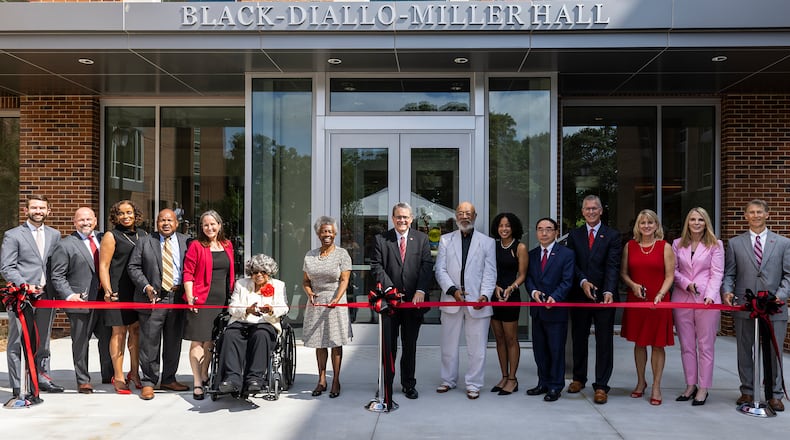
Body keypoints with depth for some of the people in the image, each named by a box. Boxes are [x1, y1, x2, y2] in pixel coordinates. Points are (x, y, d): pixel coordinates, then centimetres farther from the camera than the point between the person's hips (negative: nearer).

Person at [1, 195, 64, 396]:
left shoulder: (54, 235, 13)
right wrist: (25, 286, -16)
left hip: (47, 296, 4)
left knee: (43, 342, 13)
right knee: (16, 343, 1)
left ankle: (42, 378, 23)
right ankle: (17, 385, 7)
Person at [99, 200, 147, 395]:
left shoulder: (143, 235, 14)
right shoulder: (111, 237, 0)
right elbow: (103, 266, -5)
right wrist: (107, 290, -16)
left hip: (140, 291, 5)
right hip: (119, 291, -4)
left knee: (137, 330, 7)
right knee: (119, 332, -1)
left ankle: (134, 372, 20)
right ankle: (118, 377, 7)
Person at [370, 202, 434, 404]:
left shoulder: (422, 239, 6)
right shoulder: (381, 239, 3)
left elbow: (427, 265, -2)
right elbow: (376, 267, -3)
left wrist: (420, 291, -14)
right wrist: (389, 289, -14)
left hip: (414, 299, 1)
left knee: (410, 345, 9)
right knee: (388, 344, 6)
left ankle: (409, 384, 21)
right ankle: (386, 384, 17)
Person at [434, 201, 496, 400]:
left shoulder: (487, 242, 7)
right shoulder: (446, 240, 10)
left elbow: (490, 273, 2)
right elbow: (440, 270, 3)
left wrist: (485, 295, -14)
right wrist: (453, 290, -12)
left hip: (477, 302, -1)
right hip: (451, 301, 1)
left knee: (477, 348, 1)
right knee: (449, 345, 10)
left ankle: (473, 384, 14)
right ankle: (449, 380, 26)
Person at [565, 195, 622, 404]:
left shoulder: (612, 236, 0)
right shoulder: (574, 235, 8)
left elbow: (612, 266, -9)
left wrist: (609, 291, -23)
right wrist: (583, 282, -16)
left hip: (604, 296, -3)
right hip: (579, 295, 3)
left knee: (604, 342, 0)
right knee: (578, 339, 13)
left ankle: (601, 386, 6)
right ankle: (579, 378, 29)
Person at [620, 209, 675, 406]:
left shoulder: (665, 247, -1)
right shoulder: (630, 246, 6)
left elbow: (669, 276, -3)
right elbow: (623, 272, 10)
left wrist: (660, 295, -17)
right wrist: (633, 285, -9)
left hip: (658, 302, -2)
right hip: (636, 300, 2)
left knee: (658, 344, 2)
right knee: (639, 343, 10)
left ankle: (656, 387, 11)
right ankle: (641, 382, 25)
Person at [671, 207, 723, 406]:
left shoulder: (715, 245, 1)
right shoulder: (678, 244, 9)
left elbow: (717, 273, -4)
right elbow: (673, 270, 9)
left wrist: (710, 296, -16)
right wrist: (686, 284, -9)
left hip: (707, 300, -3)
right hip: (682, 299, 3)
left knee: (705, 345, 1)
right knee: (686, 345, 8)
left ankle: (703, 389, 8)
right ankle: (690, 386, 18)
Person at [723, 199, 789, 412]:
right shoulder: (735, 243, 8)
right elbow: (729, 274, 8)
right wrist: (727, 291, -10)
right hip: (743, 307, 1)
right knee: (744, 352, 9)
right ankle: (747, 391, 22)